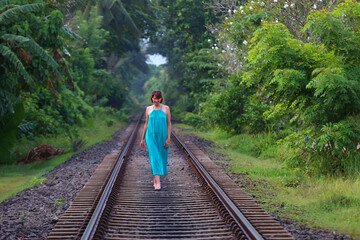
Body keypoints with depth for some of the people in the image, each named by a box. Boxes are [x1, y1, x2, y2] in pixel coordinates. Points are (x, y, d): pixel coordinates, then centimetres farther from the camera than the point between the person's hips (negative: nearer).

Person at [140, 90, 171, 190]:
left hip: (162, 137, 1)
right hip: (151, 137, 0)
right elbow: (146, 124, 12)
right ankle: (157, 182, -14)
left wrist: (168, 138, -7)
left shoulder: (166, 108, 2)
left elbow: (169, 124, 0)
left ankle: (155, 179, 28)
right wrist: (142, 139, 12)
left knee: (161, 158, 8)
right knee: (154, 158, -10)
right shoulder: (149, 109, 6)